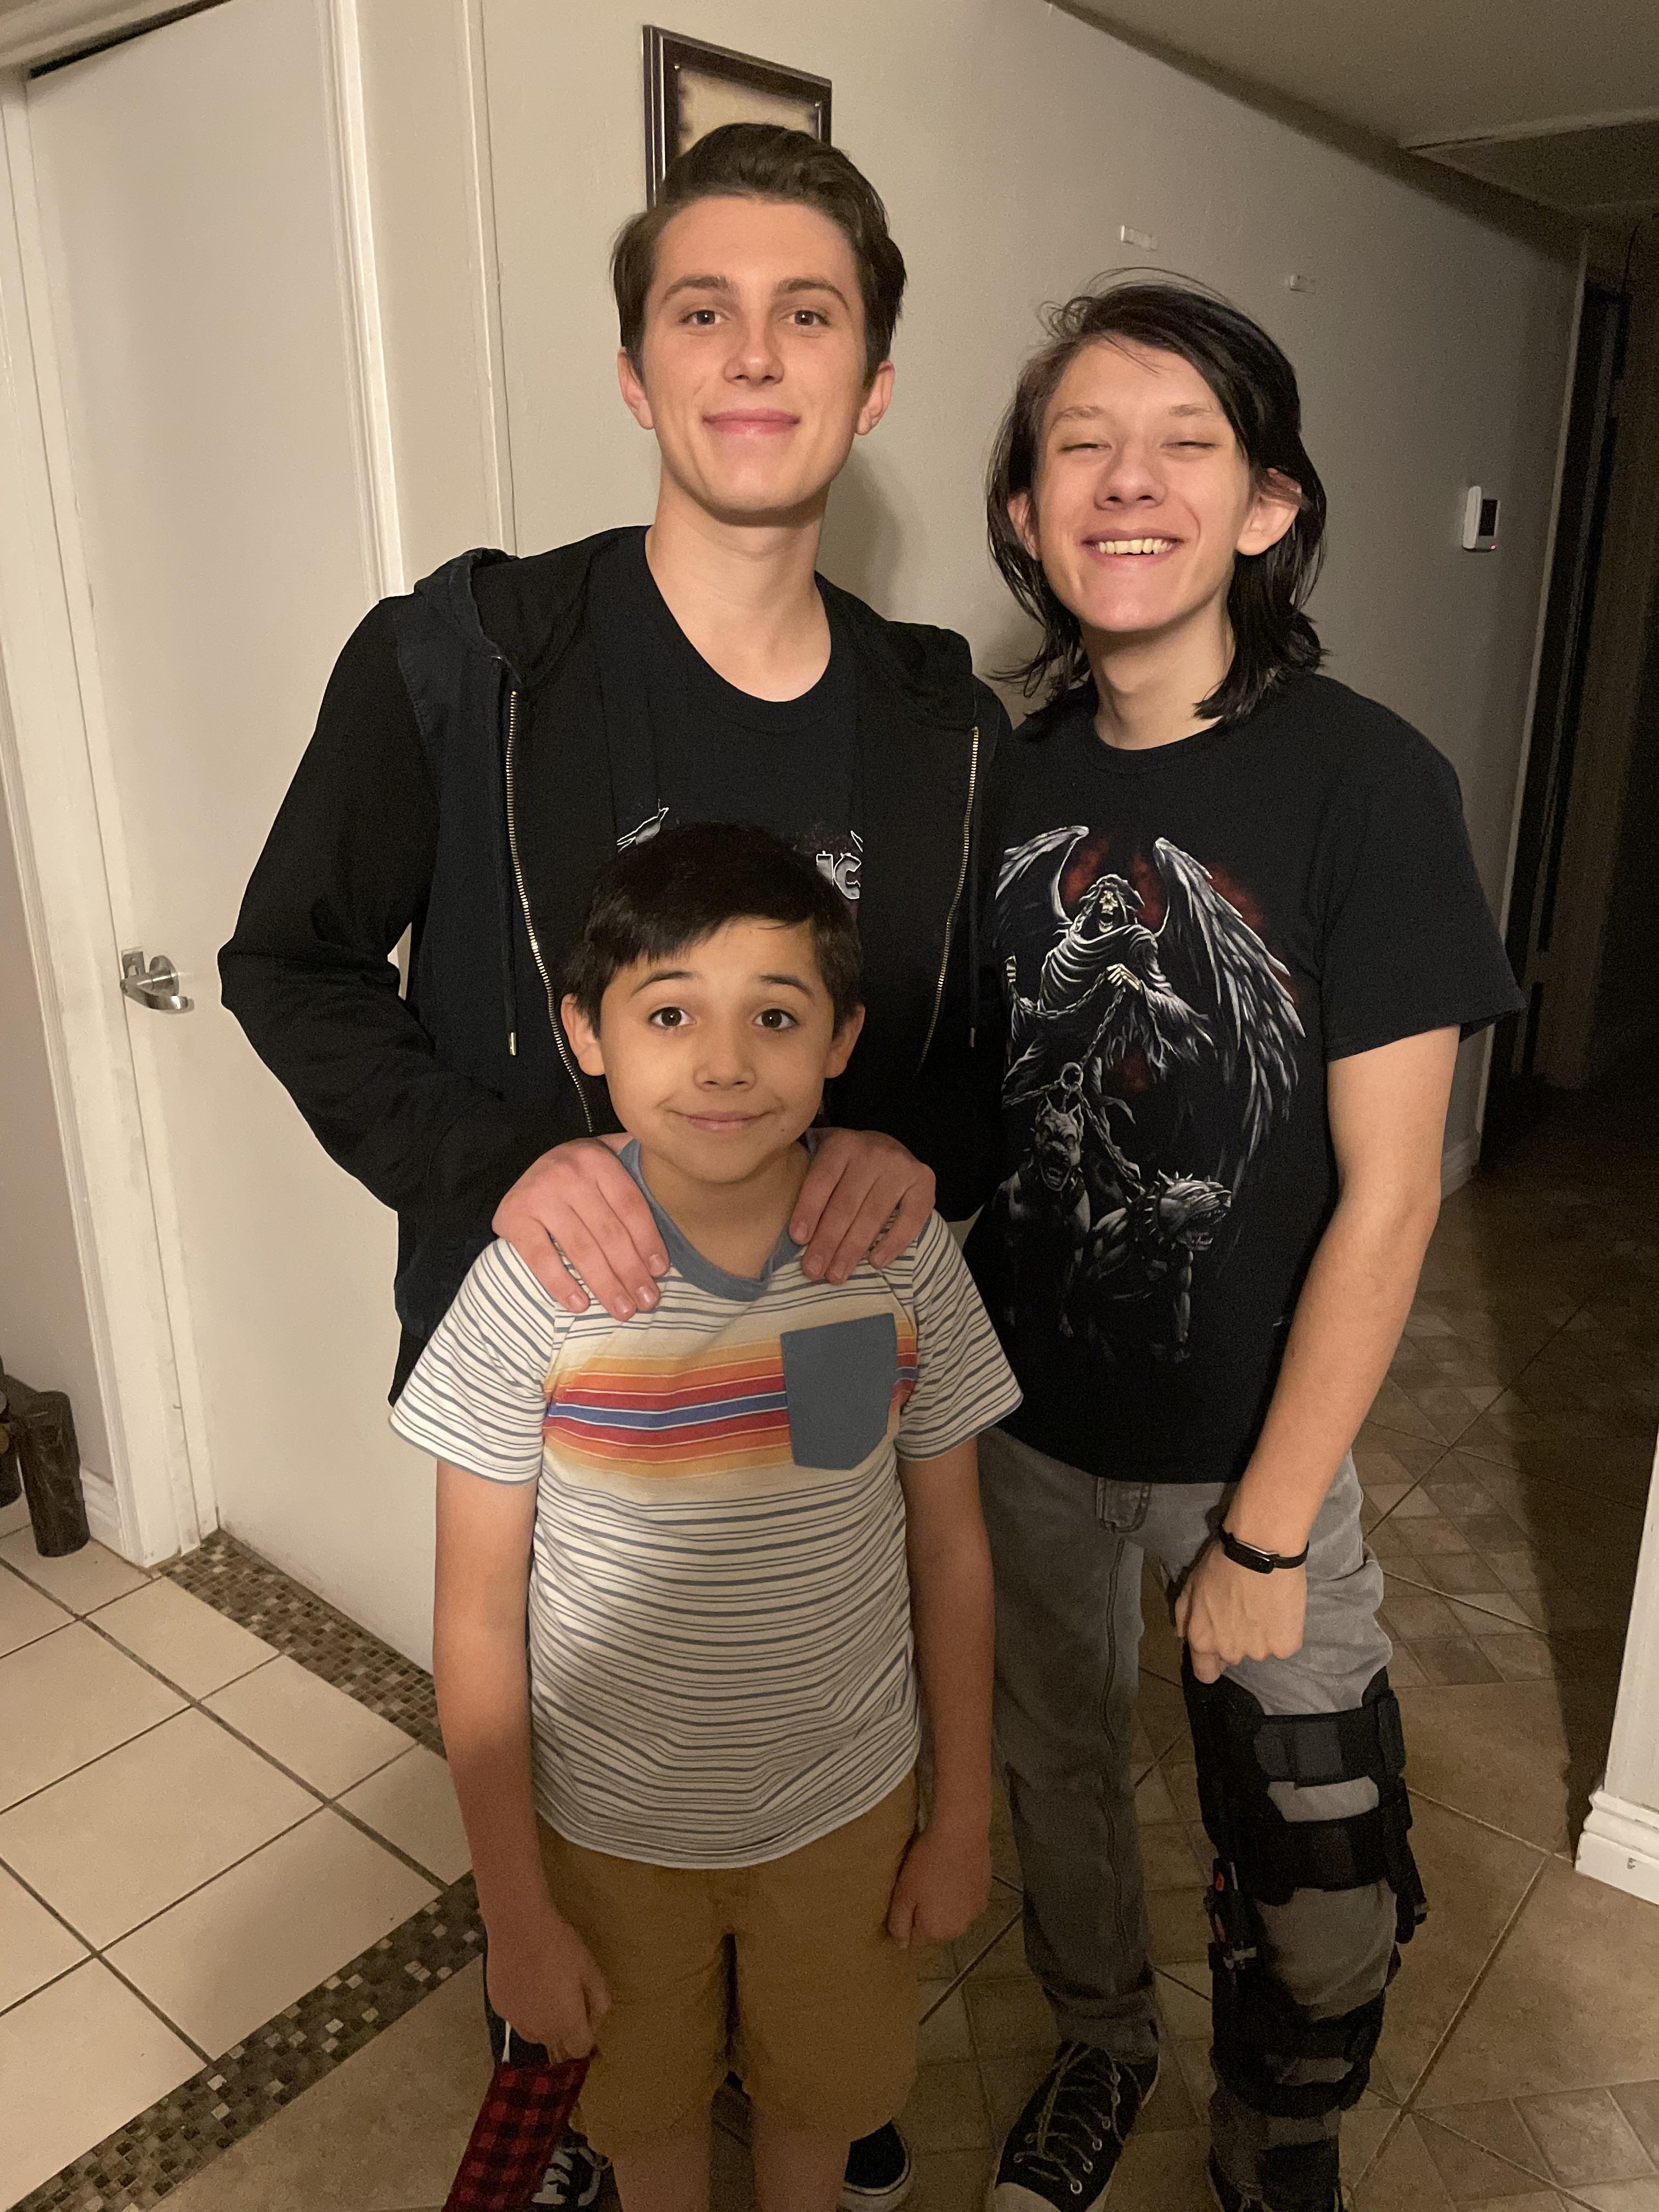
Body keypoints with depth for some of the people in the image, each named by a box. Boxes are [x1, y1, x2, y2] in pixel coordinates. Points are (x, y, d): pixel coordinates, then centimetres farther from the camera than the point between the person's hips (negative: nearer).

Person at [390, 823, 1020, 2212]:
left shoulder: (908, 1258, -18)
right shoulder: (535, 1286, -23)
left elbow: (949, 1550, -5)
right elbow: (479, 1623, -14)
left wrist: (965, 1816, 2)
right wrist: (515, 1913, -7)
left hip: (845, 1809, 1)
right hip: (612, 1828, -1)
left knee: (818, 2093, 27)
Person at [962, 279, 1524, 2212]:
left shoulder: (1365, 785, -16)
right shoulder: (1003, 783, -4)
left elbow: (1387, 1197, -16)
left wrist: (1267, 1532, -13)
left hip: (1253, 1447, -3)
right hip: (1024, 1421, 4)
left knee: (1310, 1901, 11)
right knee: (1054, 1771, 23)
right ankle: (1098, 2048, 55)